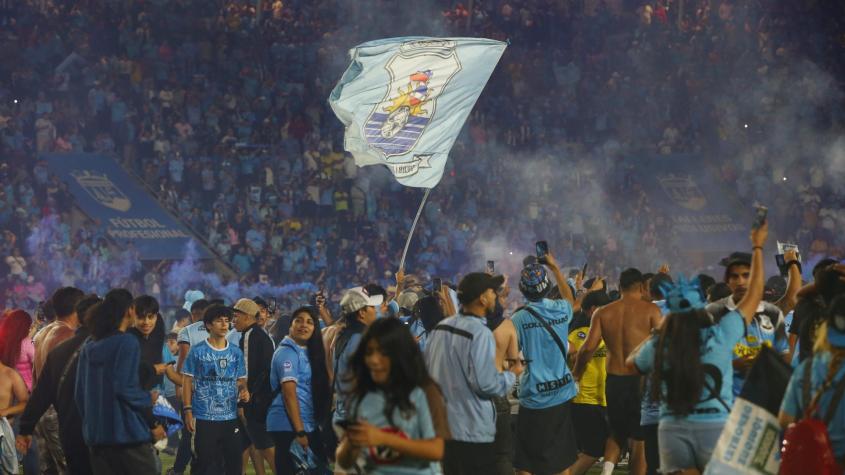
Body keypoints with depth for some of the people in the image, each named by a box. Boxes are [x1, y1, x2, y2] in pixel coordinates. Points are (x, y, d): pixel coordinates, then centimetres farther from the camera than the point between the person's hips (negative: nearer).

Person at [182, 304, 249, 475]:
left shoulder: (236, 353, 9)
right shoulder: (197, 351, -1)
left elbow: (241, 380, 14)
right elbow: (187, 381, 0)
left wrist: (243, 390, -9)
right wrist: (187, 410, -7)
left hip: (230, 417, 3)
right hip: (204, 417, -3)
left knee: (234, 461, 5)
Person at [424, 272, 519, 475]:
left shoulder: (440, 327, 8)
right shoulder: (480, 333, -18)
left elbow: (428, 370, 18)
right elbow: (485, 383, -22)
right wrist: (511, 375, -4)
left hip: (440, 426, 8)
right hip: (472, 431, -8)